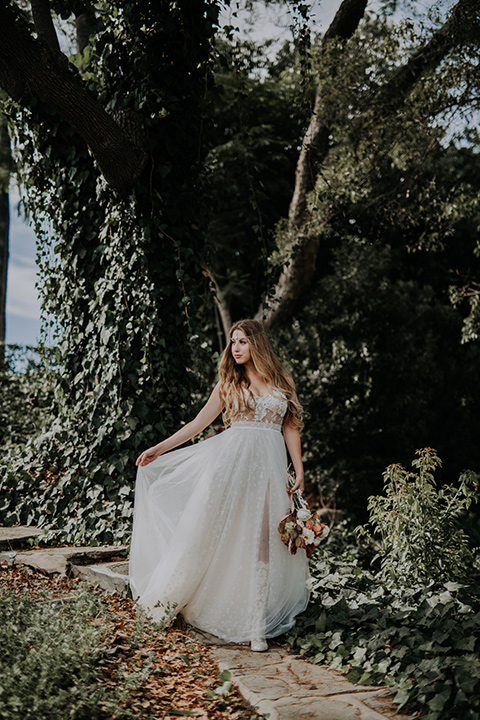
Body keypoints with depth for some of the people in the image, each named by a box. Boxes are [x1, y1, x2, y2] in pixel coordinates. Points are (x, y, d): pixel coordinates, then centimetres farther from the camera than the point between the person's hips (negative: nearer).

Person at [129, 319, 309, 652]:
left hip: (269, 465, 0)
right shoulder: (228, 383, 10)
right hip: (231, 461, 0)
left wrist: (299, 471, 3)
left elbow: (290, 429, 11)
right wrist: (159, 448, 8)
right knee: (210, 528, -4)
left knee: (263, 540, -2)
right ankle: (169, 594, 12)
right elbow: (198, 423, 11)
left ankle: (258, 623, 3)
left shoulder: (282, 382, 9)